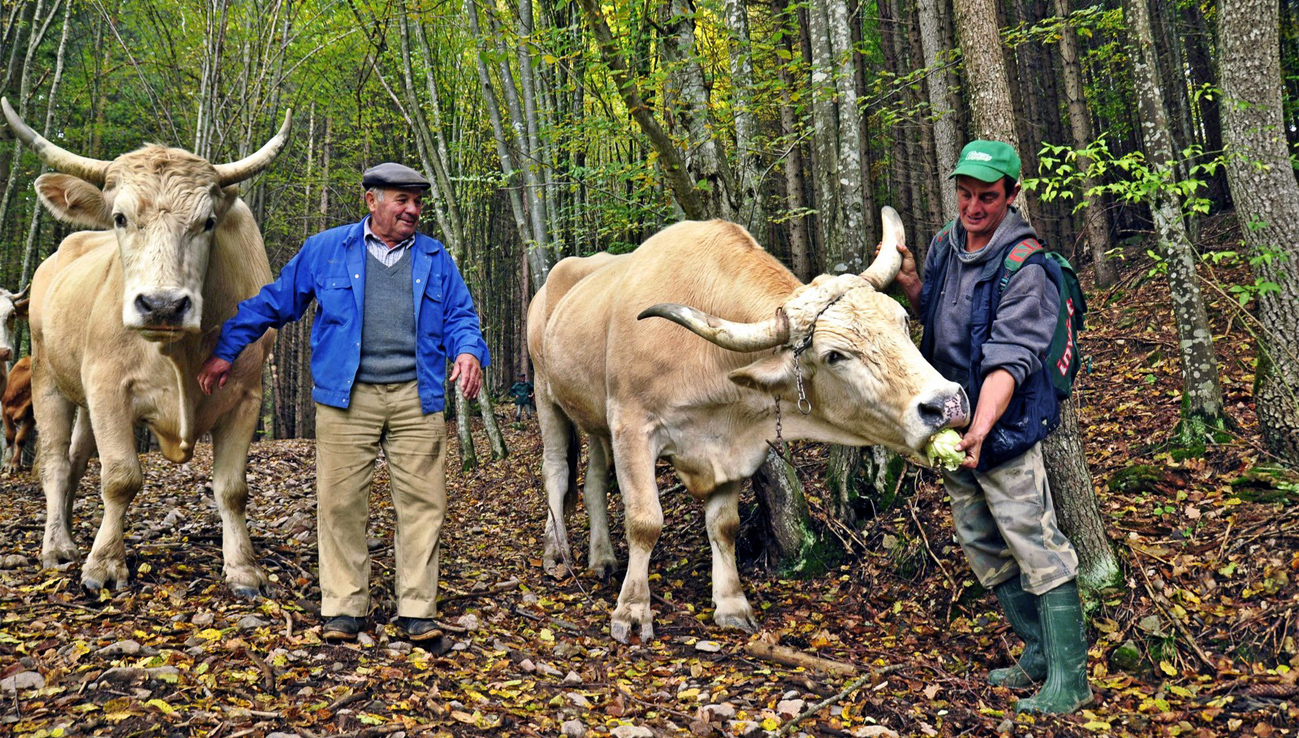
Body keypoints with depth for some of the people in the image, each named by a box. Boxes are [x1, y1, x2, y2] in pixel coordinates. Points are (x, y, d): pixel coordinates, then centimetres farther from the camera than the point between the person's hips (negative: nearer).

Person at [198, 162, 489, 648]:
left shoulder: (435, 259, 15)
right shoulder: (325, 251, 10)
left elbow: (459, 316, 13)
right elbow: (274, 302, 14)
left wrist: (469, 351, -10)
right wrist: (225, 351, 13)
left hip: (417, 398, 1)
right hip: (346, 398, -1)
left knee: (423, 503, -1)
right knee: (342, 502, 0)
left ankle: (418, 611, 7)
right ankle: (343, 607, 12)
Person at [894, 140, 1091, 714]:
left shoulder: (1025, 267, -18)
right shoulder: (944, 246, 6)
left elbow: (1009, 358, -26)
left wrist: (981, 429, -38)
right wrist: (910, 283, 1)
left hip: (1005, 430, -8)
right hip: (949, 428, 8)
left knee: (1038, 550, -5)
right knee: (983, 548, 17)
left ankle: (1068, 680, 7)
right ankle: (1040, 654, 32)